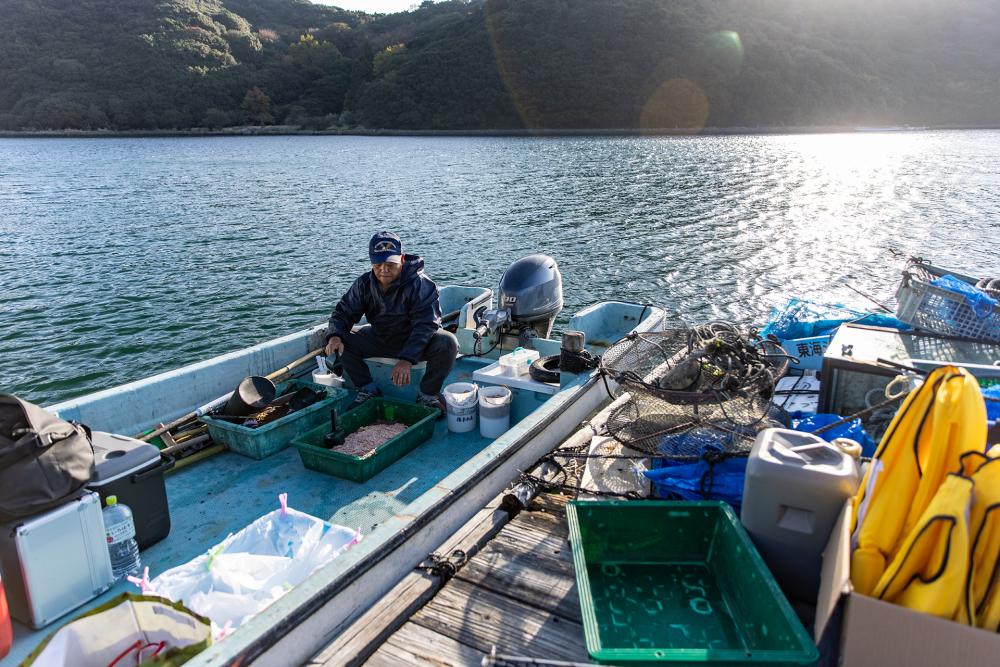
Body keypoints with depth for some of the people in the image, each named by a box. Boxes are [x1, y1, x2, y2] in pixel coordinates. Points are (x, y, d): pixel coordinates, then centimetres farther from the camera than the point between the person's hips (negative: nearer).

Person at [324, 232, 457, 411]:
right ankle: (368, 390, 3)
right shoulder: (364, 284, -7)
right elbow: (343, 313, -3)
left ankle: (428, 394, -10)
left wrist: (407, 359, -42)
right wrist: (335, 336, -28)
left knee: (447, 343, -33)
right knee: (343, 341, -15)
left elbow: (425, 324, -29)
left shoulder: (420, 284, -22)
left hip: (415, 341, -4)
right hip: (379, 339, 4)